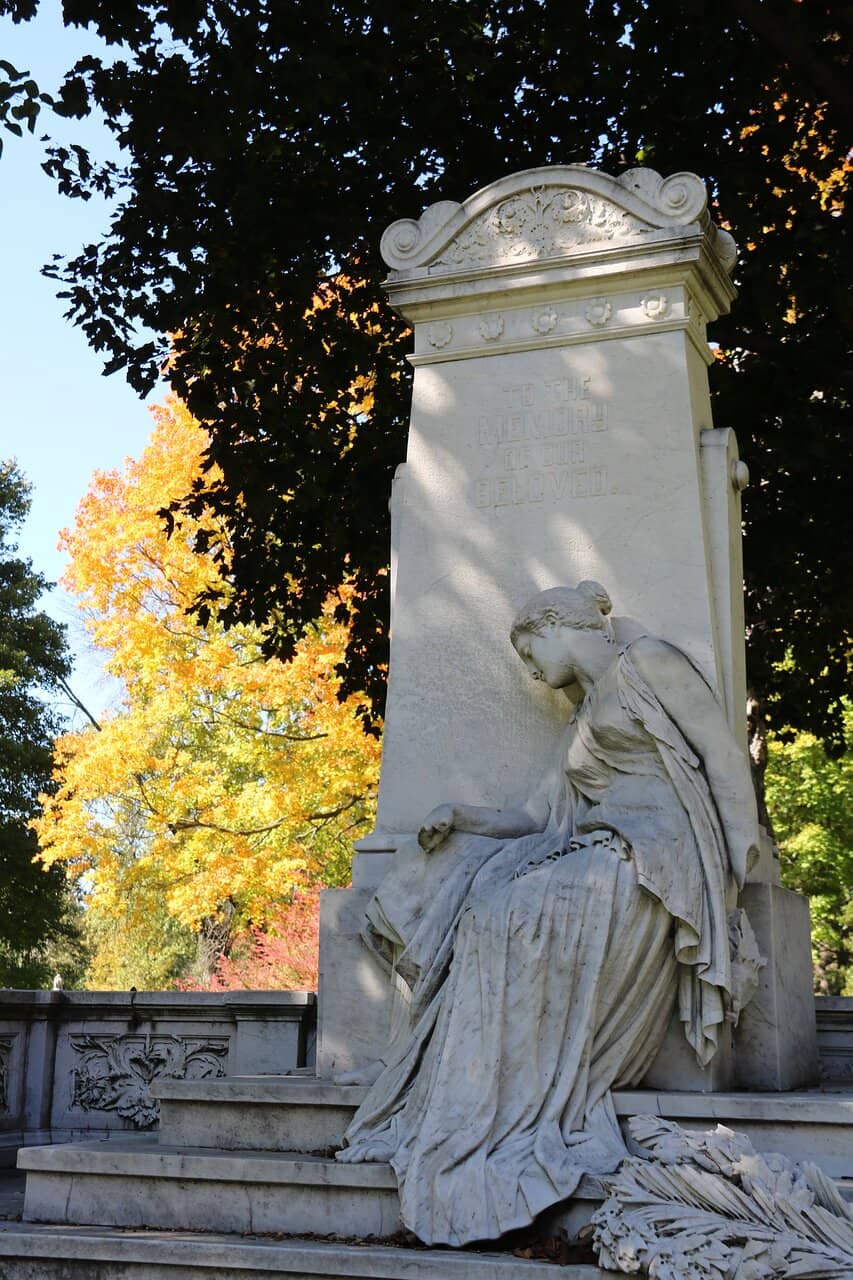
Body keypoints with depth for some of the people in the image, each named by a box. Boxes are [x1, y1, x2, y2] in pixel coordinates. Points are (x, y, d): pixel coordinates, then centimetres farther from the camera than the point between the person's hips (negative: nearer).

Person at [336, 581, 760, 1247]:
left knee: (521, 914, -29)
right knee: (438, 880, -11)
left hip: (657, 851, -8)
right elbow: (536, 820, 22)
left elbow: (726, 760, -3)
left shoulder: (649, 661, 6)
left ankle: (506, 1123, -24)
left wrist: (739, 876, -13)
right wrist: (461, 816, 5)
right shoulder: (581, 725, 29)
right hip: (591, 852, 8)